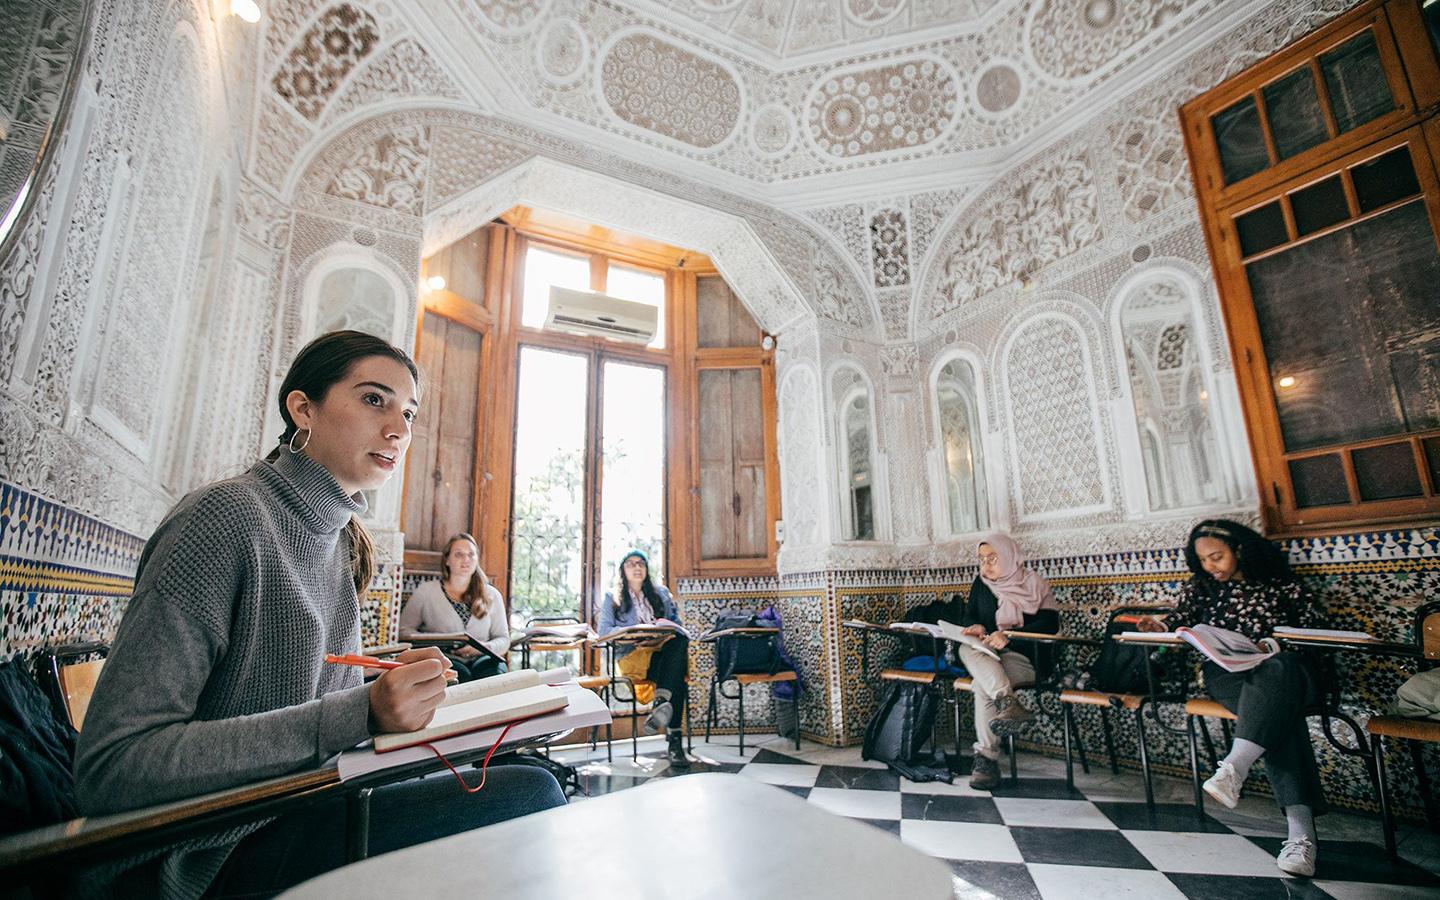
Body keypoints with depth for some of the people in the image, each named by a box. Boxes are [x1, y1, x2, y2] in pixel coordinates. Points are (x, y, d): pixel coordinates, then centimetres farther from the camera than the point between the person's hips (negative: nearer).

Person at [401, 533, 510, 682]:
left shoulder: (492, 595, 13)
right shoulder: (425, 591, 9)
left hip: (480, 658, 2)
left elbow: (503, 639, 13)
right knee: (460, 675, -36)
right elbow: (404, 629, 9)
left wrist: (483, 647, -10)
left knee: (495, 672, -34)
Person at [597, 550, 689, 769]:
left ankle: (660, 705, -49)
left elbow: (676, 621, 18)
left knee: (680, 641, -38)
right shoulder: (613, 598, 15)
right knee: (676, 676, -34)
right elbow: (603, 630, 1)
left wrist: (670, 627, -8)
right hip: (632, 655, -2)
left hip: (665, 649, 3)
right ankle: (674, 740, -39)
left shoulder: (661, 593, 23)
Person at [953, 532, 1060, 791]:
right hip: (988, 657, 4)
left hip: (1025, 659, -4)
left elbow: (1050, 623, -12)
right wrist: (975, 627, -12)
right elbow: (967, 616, 14)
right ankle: (1007, 701, -44)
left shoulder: (1034, 583, 0)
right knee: (967, 649, -31)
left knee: (982, 683, -31)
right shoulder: (981, 583, 12)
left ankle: (986, 757, -30)